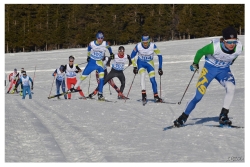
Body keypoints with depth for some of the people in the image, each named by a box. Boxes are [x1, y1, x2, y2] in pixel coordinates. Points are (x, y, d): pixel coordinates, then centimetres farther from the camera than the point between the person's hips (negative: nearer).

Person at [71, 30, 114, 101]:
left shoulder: (105, 44, -16)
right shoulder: (92, 44, -14)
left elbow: (109, 48, 7)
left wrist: (111, 54, 22)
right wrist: (88, 56, 18)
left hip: (99, 62, 0)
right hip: (92, 62, 0)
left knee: (102, 77, -20)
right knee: (83, 75, 4)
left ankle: (100, 94, -15)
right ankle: (74, 88, 24)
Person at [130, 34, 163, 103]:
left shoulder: (153, 46, -24)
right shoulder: (138, 46, -23)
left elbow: (159, 55, -14)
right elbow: (132, 56, -7)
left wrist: (160, 68, -15)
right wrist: (134, 67, -7)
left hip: (150, 63, 1)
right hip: (141, 63, 0)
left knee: (152, 79, -9)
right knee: (142, 75, -26)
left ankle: (156, 96, 2)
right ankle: (143, 94, -27)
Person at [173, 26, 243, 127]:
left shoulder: (239, 47, -22)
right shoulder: (215, 46, -32)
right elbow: (200, 52, -11)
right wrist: (195, 63, 5)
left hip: (224, 70, 3)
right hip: (210, 68, -2)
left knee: (231, 88, -28)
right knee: (199, 95, -7)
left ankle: (223, 116, -16)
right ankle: (183, 118, 10)